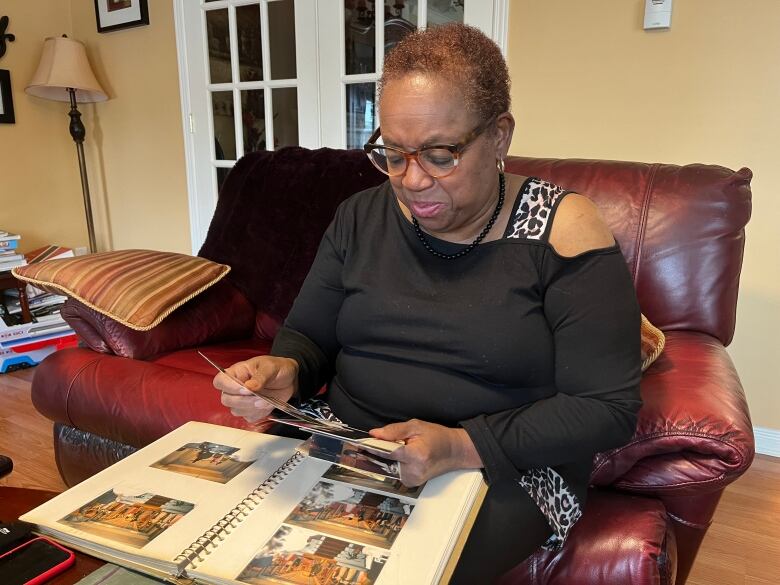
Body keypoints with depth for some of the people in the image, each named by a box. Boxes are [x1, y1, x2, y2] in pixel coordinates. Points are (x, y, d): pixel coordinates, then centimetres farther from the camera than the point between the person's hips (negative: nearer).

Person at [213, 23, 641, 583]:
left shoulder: (562, 231, -11)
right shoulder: (361, 217, 2)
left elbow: (606, 408, -13)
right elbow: (308, 337, 7)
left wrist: (462, 447, -24)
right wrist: (284, 372, -17)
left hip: (504, 471, -2)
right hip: (346, 452, 4)